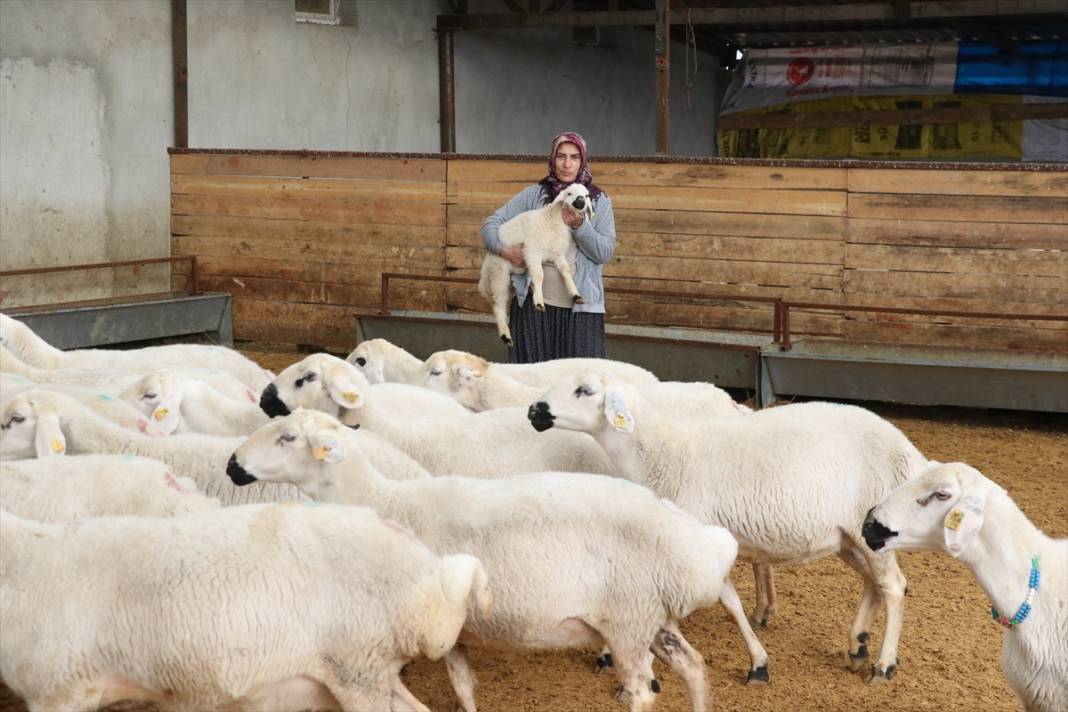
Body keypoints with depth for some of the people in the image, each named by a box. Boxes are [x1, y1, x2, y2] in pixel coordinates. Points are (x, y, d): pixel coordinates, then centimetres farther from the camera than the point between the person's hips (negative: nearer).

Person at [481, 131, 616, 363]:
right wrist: (504, 250, -11)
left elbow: (605, 252, -1)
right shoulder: (534, 194, 9)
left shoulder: (599, 201, 7)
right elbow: (491, 224, 8)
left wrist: (579, 226, -15)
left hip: (580, 307, -1)